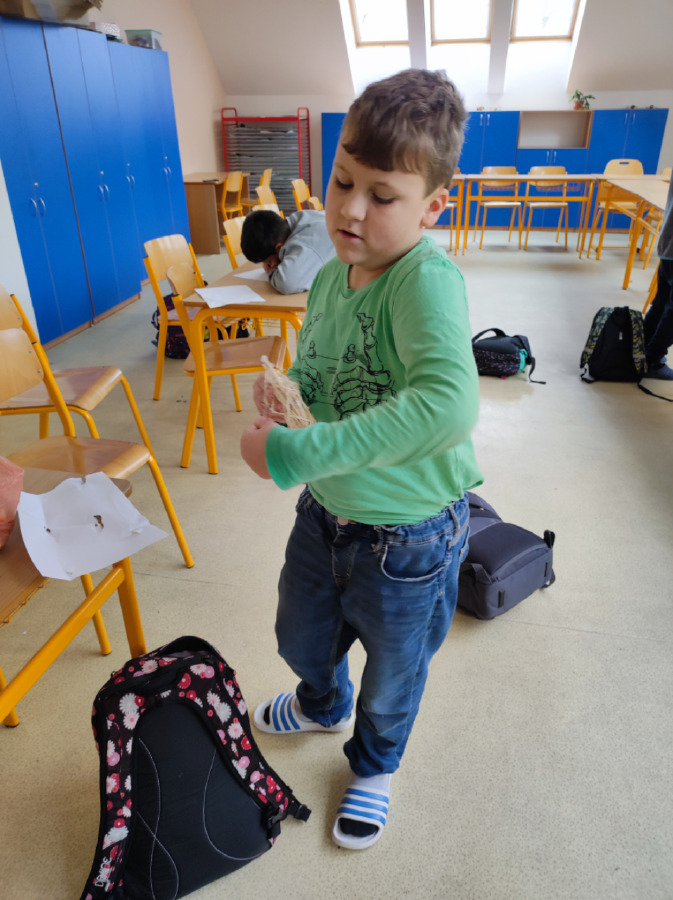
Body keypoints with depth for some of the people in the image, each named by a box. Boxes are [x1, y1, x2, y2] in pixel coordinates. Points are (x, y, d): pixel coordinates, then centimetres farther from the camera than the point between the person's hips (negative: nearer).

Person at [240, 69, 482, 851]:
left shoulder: (428, 279, -29)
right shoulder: (329, 278, -5)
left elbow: (450, 403, -46)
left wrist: (294, 454, -41)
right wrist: (279, 401, -14)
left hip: (408, 537, -6)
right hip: (326, 513, 7)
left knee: (391, 678, 22)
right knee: (300, 639, 30)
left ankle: (373, 766, 58)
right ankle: (324, 706, 67)